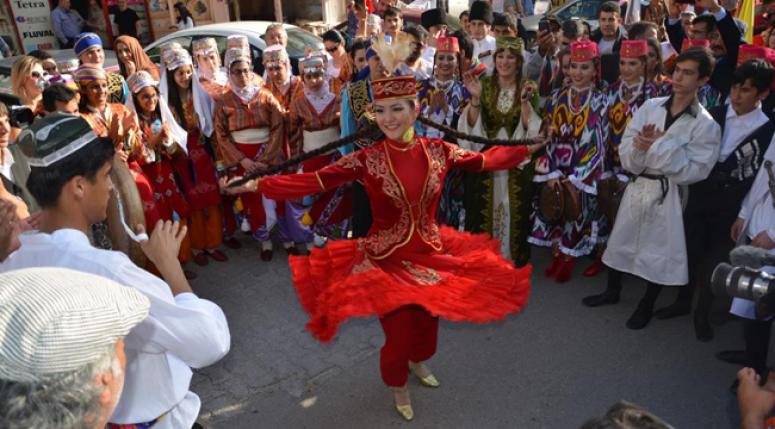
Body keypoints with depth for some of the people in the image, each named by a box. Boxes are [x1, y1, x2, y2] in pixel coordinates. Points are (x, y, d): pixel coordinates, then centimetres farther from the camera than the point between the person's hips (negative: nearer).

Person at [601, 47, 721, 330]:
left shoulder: (706, 125, -9)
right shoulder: (650, 107, 0)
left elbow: (693, 172, -16)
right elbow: (626, 157, -2)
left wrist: (660, 146, -21)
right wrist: (641, 146, -23)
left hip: (668, 195, -3)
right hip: (637, 188, 3)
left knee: (658, 251, 9)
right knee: (623, 242, 15)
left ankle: (646, 305, 31)